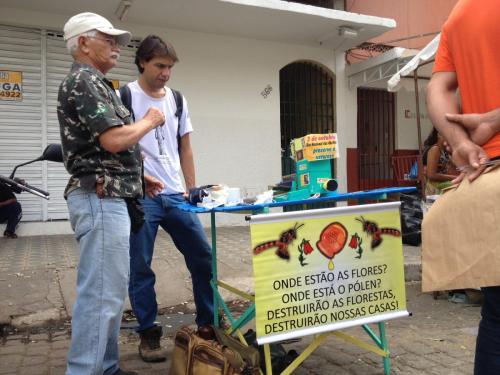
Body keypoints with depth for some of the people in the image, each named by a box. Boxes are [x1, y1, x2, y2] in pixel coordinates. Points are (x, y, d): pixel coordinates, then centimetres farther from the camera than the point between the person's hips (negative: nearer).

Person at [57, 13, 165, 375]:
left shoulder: (94, 84, 21)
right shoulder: (83, 81, -10)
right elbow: (113, 140, -20)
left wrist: (138, 177, 24)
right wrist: (149, 121, -3)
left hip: (110, 198, 11)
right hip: (100, 199, -11)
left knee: (111, 289, 14)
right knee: (101, 293, -7)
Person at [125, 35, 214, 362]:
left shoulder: (178, 100, 13)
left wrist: (192, 189, 10)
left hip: (176, 196, 5)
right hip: (139, 197, -4)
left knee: (203, 258, 6)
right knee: (140, 268, 3)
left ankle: (209, 324, 22)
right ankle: (149, 334, 19)